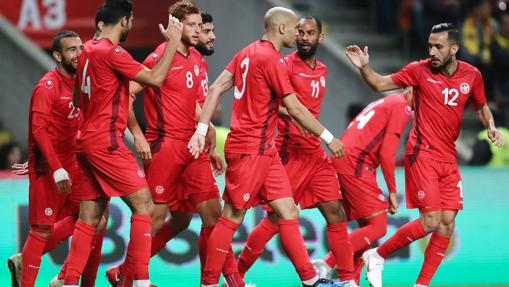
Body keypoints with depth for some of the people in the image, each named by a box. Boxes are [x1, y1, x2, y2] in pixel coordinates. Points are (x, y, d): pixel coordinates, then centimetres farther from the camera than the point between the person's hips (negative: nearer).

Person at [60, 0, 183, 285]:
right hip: (107, 143, -9)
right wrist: (173, 41, -7)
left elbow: (77, 98, 24)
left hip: (87, 141, 9)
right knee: (144, 205, -6)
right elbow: (155, 78, -15)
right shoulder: (111, 52, -13)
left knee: (89, 217, 9)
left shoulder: (89, 49, 13)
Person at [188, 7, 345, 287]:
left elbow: (216, 89, 8)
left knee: (288, 211, 6)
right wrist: (328, 138, -4)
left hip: (265, 150, 9)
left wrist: (202, 130, 5)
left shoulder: (248, 52, 12)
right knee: (233, 216, -4)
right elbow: (295, 109, -13)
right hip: (249, 149, -9)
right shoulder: (270, 58, -14)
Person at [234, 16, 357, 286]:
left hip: (315, 153, 7)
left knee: (336, 213, 3)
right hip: (290, 152, -7)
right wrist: (289, 114, -33)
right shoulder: (286, 64, -9)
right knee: (276, 218, -5)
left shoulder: (321, 70, 14)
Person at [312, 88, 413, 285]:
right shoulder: (402, 107, -4)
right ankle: (325, 264, -17)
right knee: (378, 226, -9)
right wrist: (392, 192, -7)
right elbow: (387, 153, -12)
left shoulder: (385, 102, 26)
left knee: (367, 226, 14)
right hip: (356, 166, -10)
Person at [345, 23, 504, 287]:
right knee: (431, 221, -13)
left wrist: (491, 127, 0)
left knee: (447, 224, 1)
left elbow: (481, 107, 19)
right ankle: (377, 256, 4)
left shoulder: (472, 75, 3)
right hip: (422, 154, -5)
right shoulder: (419, 70, -6)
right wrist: (364, 67, -18)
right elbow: (380, 84, 0)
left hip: (448, 159, 5)